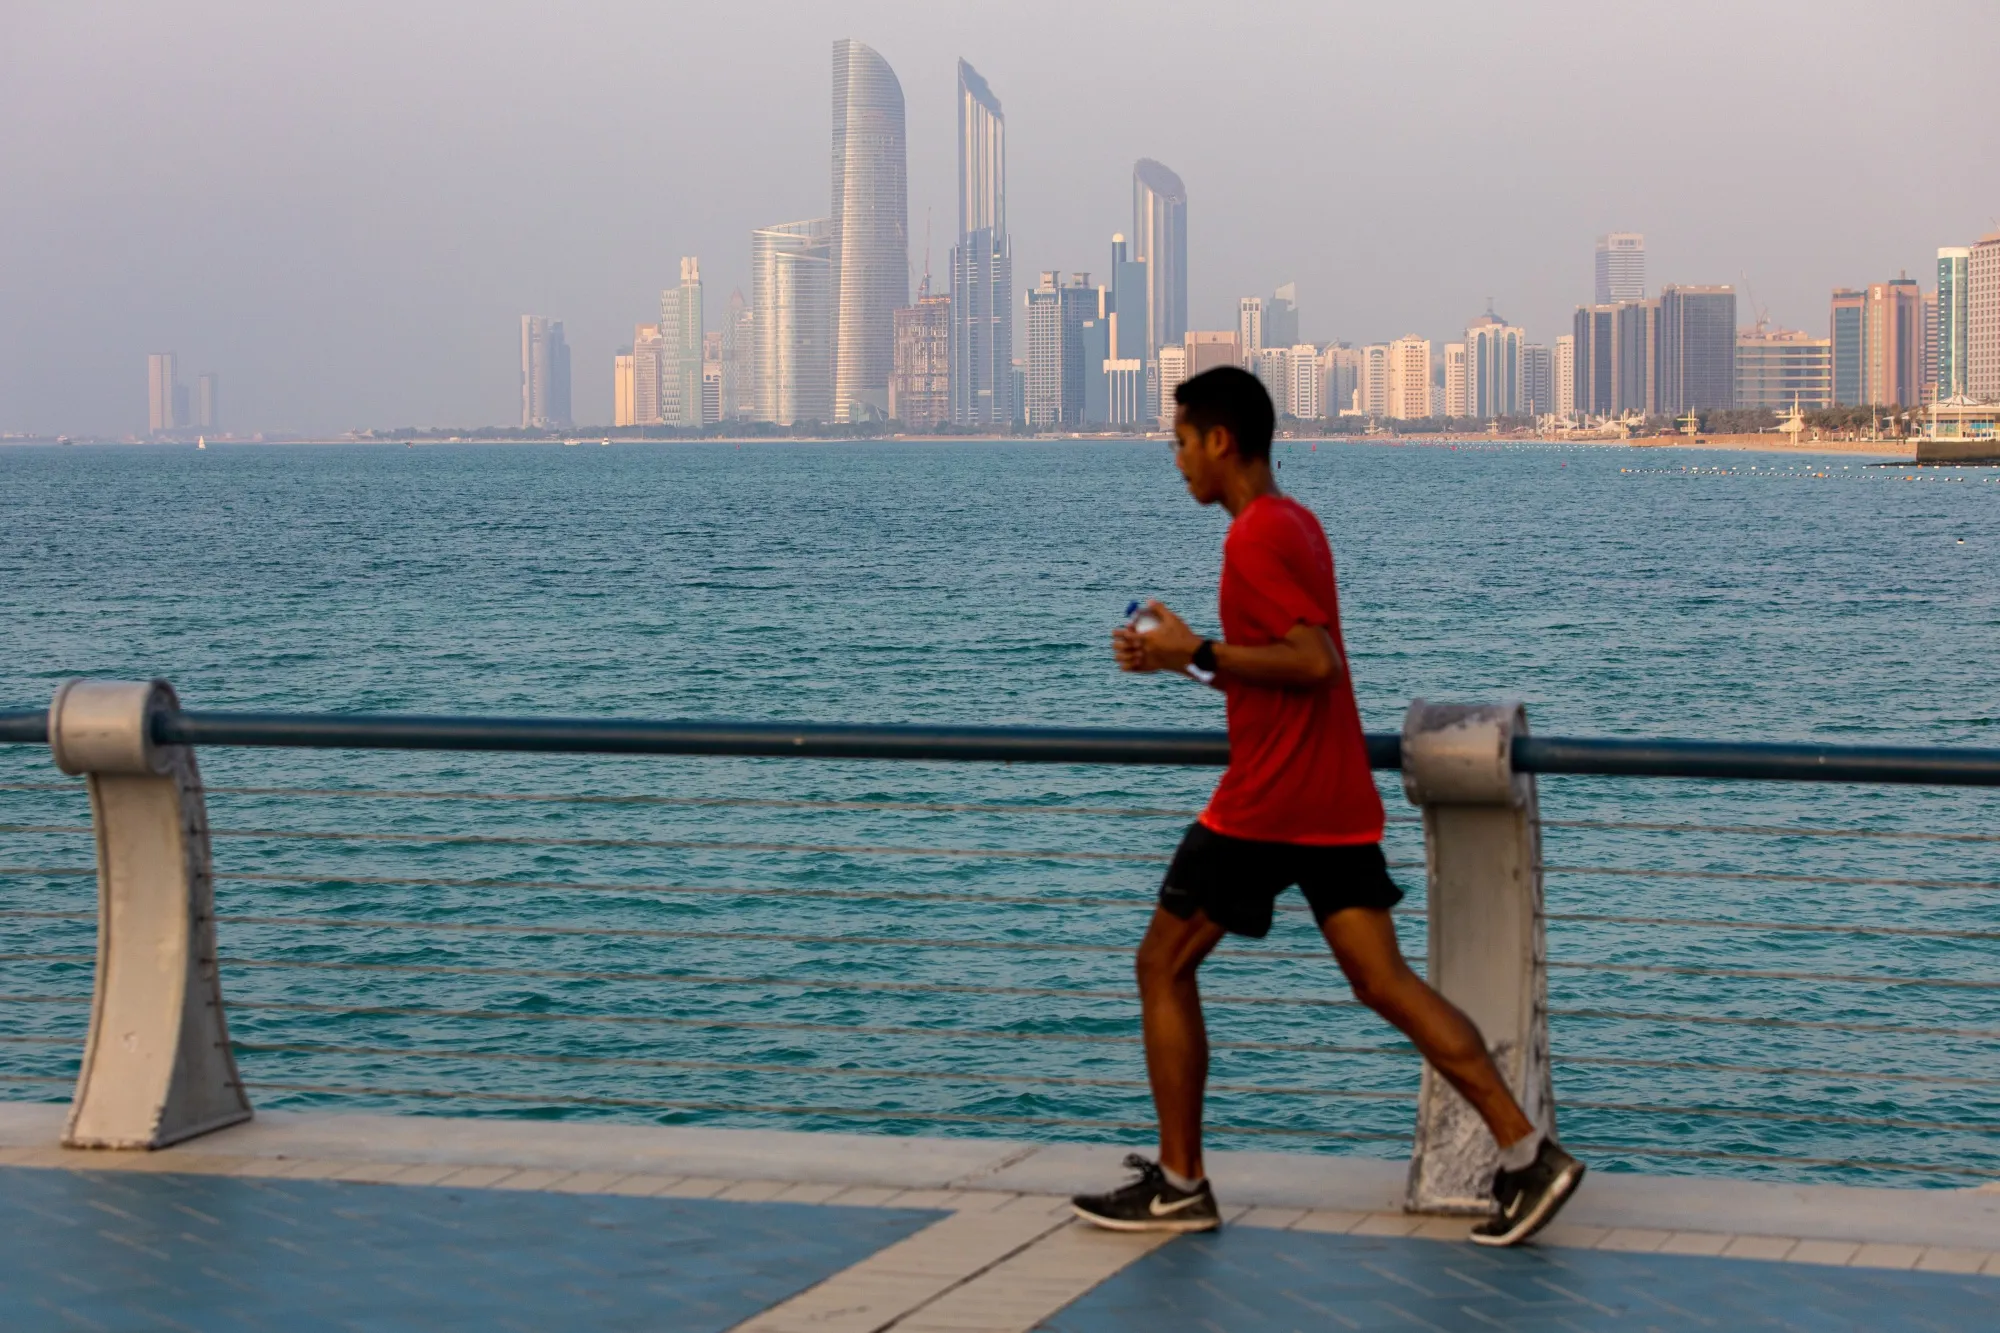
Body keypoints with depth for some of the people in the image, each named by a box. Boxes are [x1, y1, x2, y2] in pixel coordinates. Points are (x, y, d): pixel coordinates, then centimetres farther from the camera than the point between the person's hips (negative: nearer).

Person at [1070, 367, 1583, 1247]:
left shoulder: (1253, 539, -14)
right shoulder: (1296, 523, 17)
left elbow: (1315, 662, -23)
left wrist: (1199, 653, -17)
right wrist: (1185, 659, 19)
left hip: (1264, 807, -9)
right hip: (1336, 803, 9)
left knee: (1163, 966, 5)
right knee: (1382, 982, 4)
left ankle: (1179, 1187, 10)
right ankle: (1526, 1151, -5)